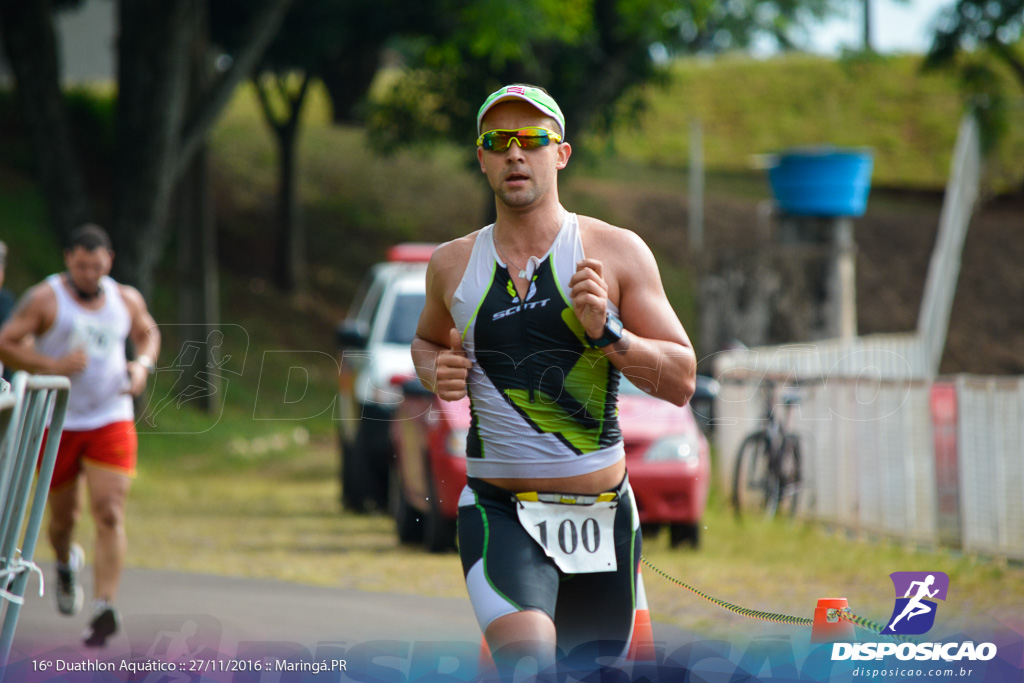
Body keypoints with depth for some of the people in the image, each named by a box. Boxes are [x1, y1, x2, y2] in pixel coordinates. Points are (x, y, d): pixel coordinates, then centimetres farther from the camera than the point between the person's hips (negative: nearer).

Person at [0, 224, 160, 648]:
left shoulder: (126, 300, 5)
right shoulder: (45, 300, -8)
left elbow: (147, 333, 25)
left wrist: (143, 365, 3)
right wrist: (53, 365, -22)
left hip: (111, 421, 1)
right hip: (58, 423, -1)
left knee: (109, 513, -13)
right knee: (63, 516, 10)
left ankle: (105, 609, -17)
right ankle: (66, 562, 46)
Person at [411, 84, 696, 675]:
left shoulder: (616, 252, -1)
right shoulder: (454, 264, 6)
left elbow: (682, 381, -2)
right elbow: (428, 339, 28)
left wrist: (605, 333, -19)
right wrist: (435, 370, 4)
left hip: (601, 512, 1)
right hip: (498, 513, -1)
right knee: (529, 661, -28)